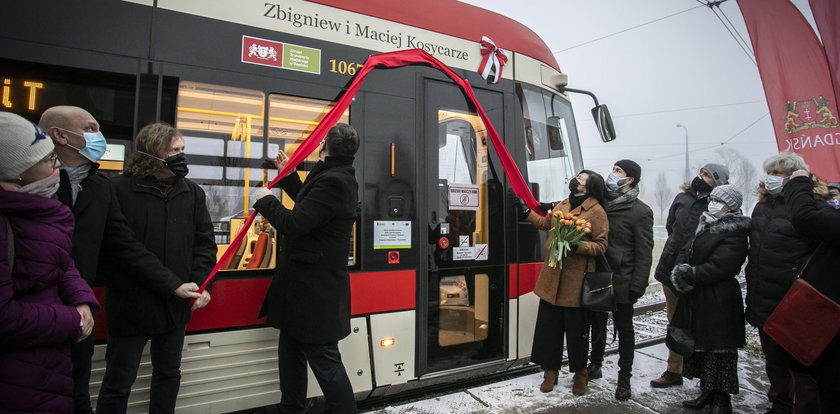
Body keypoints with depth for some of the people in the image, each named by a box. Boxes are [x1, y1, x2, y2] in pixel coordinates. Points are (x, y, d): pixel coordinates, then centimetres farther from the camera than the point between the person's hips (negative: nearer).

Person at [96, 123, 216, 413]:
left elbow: (204, 242, 5)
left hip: (176, 305, 5)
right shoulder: (119, 189, -12)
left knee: (169, 374, 22)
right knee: (118, 383, 11)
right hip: (130, 306, -4)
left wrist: (199, 284, -9)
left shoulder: (192, 193, 3)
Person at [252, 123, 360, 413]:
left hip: (315, 289, -11)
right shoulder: (339, 178, 11)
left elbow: (293, 224, -25)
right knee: (291, 349, 22)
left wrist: (266, 200, -7)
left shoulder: (331, 182, -23)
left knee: (324, 359, 0)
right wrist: (287, 175, 32)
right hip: (313, 283, 11)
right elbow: (310, 205, 26)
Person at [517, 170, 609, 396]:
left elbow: (601, 245, -11)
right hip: (552, 278, 6)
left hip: (576, 281, -6)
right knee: (549, 327, 11)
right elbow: (546, 223, 30)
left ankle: (580, 374, 29)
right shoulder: (561, 206, 13)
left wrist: (577, 245, -24)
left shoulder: (596, 211, -8)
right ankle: (551, 371, 27)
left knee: (576, 330, 8)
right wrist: (526, 213, 24)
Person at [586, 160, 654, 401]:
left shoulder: (640, 212, -9)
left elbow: (644, 252, -12)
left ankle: (624, 378, 21)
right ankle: (595, 366, 35)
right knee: (597, 324, 18)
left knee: (624, 328, 8)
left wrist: (638, 286, -16)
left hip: (621, 282, -5)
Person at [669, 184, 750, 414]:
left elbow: (718, 267, -22)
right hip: (695, 299, 9)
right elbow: (685, 252, 12)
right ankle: (707, 392, 31)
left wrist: (689, 275, -14)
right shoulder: (706, 226, 15)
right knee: (698, 346, 16)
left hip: (718, 302, -9)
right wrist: (681, 272, -6)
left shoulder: (735, 234, -12)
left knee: (718, 349, 1)